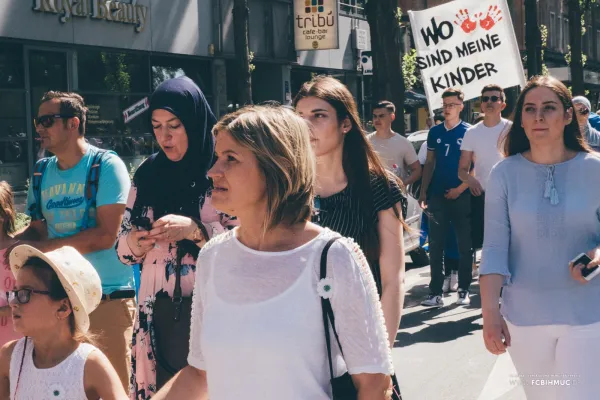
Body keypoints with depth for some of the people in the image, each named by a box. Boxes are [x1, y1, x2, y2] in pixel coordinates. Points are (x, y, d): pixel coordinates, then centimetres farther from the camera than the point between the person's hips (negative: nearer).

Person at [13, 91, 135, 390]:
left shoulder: (106, 165, -8)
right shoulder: (41, 172, 10)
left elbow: (105, 235, -15)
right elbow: (37, 231, 15)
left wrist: (38, 248, -14)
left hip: (108, 297, -5)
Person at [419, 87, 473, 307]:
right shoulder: (435, 132, 10)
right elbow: (430, 163, 14)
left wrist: (460, 189, -12)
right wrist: (423, 191, 6)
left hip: (461, 196, -3)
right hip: (437, 196, 3)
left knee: (464, 246, 3)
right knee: (436, 245, 2)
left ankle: (464, 291, 11)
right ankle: (435, 293, 5)